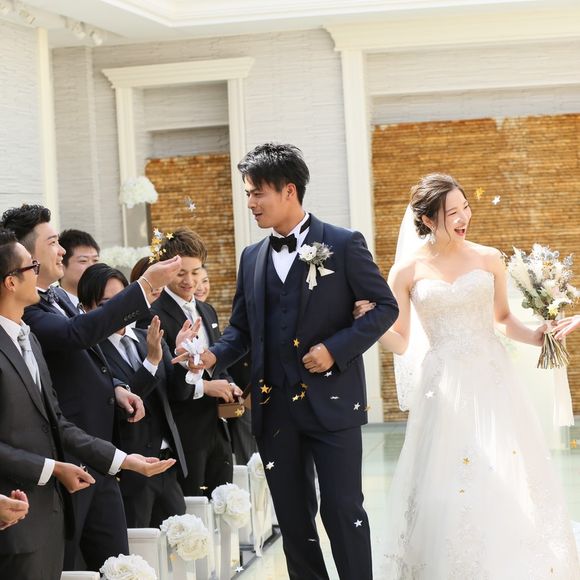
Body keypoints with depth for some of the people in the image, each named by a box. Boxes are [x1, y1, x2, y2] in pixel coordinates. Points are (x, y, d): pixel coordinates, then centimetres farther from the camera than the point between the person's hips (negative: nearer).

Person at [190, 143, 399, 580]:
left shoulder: (343, 245, -5)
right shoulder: (253, 258, 11)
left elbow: (385, 307, -4)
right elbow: (242, 328, 14)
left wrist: (336, 348, -15)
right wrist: (214, 356, -7)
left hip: (331, 401, -5)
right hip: (275, 408, 5)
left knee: (342, 510, -2)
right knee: (293, 517, 11)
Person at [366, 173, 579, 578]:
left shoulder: (489, 259, 4)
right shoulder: (407, 272, 0)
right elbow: (401, 343, 4)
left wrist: (536, 336, -2)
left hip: (493, 381, 1)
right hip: (445, 389, -1)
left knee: (510, 481, 0)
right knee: (448, 488, -1)